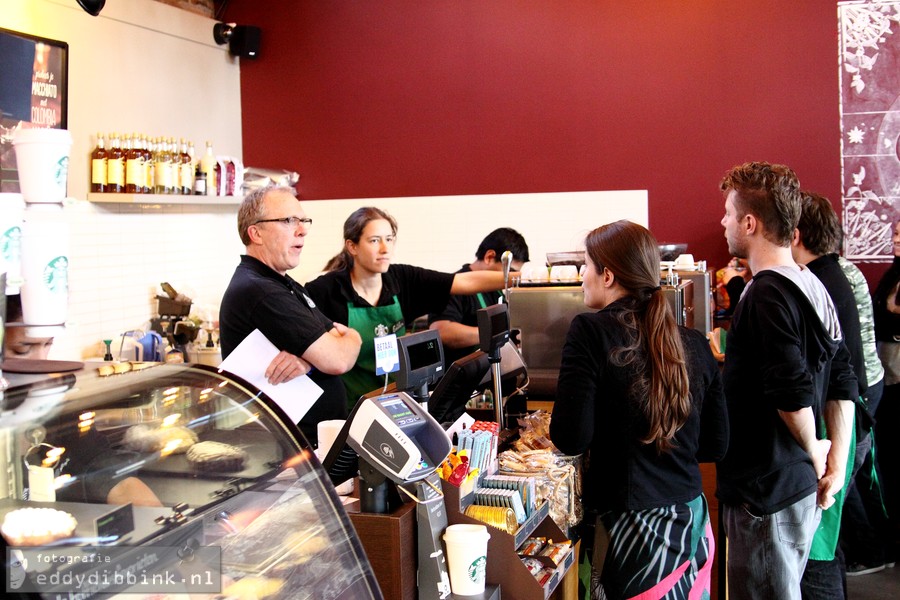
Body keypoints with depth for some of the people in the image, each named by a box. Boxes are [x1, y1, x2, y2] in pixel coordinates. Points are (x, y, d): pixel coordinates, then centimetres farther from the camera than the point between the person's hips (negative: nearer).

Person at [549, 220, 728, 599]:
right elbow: (716, 445, 7)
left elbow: (570, 439, -17)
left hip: (631, 526, -5)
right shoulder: (694, 344, 2)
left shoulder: (590, 331, -13)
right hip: (693, 524, 6)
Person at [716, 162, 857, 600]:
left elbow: (792, 393, -25)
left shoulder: (767, 293, -20)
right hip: (801, 486, 9)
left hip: (765, 494, -9)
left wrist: (812, 449, -7)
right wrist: (836, 464, 12)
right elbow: (842, 384, 11)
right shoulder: (811, 285, 8)